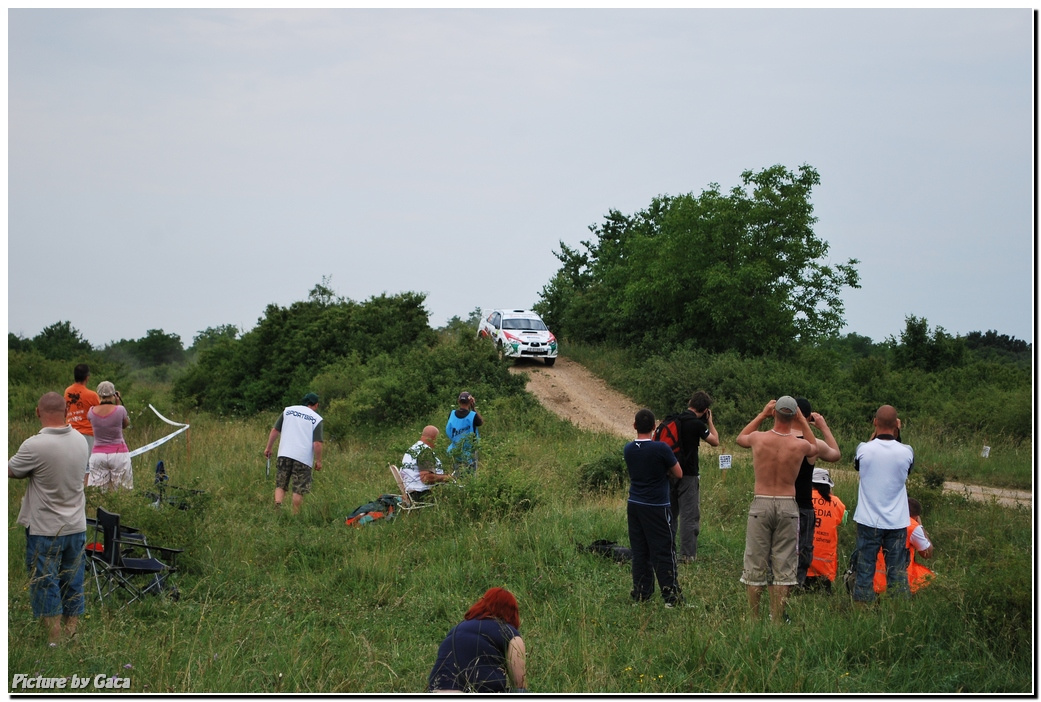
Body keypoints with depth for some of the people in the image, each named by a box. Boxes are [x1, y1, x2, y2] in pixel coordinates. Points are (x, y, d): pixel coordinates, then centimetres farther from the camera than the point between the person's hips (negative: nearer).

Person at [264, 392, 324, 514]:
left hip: (285, 454, 3)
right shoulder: (316, 419, 1)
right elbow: (317, 443, -7)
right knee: (299, 489, 5)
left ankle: (277, 507, -11)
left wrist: (268, 448, 18)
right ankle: (295, 515, 5)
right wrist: (318, 461, 3)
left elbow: (275, 430, 8)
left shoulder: (288, 410, 10)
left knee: (280, 485, 10)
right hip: (303, 458, -2)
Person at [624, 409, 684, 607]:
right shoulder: (661, 448, -16)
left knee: (639, 551, 11)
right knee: (664, 551, 0)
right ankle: (670, 595, 0)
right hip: (657, 507, -5)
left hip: (634, 506, 5)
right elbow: (678, 473, -6)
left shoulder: (628, 449, 1)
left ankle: (640, 594, 13)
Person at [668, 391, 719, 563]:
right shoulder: (697, 424, -14)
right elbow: (715, 441, -2)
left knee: (670, 514, 15)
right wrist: (709, 421, 8)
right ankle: (687, 554, -3)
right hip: (688, 475, -6)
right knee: (689, 516, -1)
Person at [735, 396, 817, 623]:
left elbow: (740, 438, 19)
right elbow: (815, 448, 21)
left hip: (761, 504, 0)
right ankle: (777, 620, 6)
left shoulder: (758, 438, -7)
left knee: (756, 566, 7)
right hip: (788, 505, 0)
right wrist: (802, 422, 20)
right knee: (783, 566, 6)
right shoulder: (800, 445, -7)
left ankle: (753, 619, 10)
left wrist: (762, 415, 18)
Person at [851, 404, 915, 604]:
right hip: (897, 522, 1)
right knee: (897, 572, 7)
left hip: (869, 520, -1)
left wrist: (874, 434, 12)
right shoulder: (906, 452, -8)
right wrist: (895, 434, 13)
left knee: (865, 569, 6)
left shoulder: (864, 449, -10)